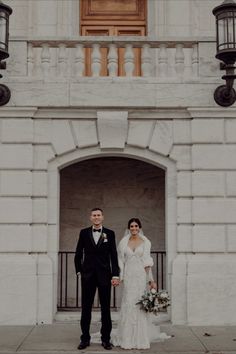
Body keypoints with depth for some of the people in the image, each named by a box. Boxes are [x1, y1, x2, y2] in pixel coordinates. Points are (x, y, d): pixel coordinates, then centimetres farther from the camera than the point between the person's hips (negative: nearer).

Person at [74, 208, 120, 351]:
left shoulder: (110, 233, 2)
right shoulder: (84, 233, 5)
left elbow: (114, 255, -1)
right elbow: (78, 254, 11)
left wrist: (115, 275, -7)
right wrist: (79, 270, 6)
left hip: (104, 275, -1)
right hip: (88, 275, 1)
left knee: (106, 308, 5)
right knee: (86, 308, 5)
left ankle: (106, 339, 14)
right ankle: (85, 338, 14)